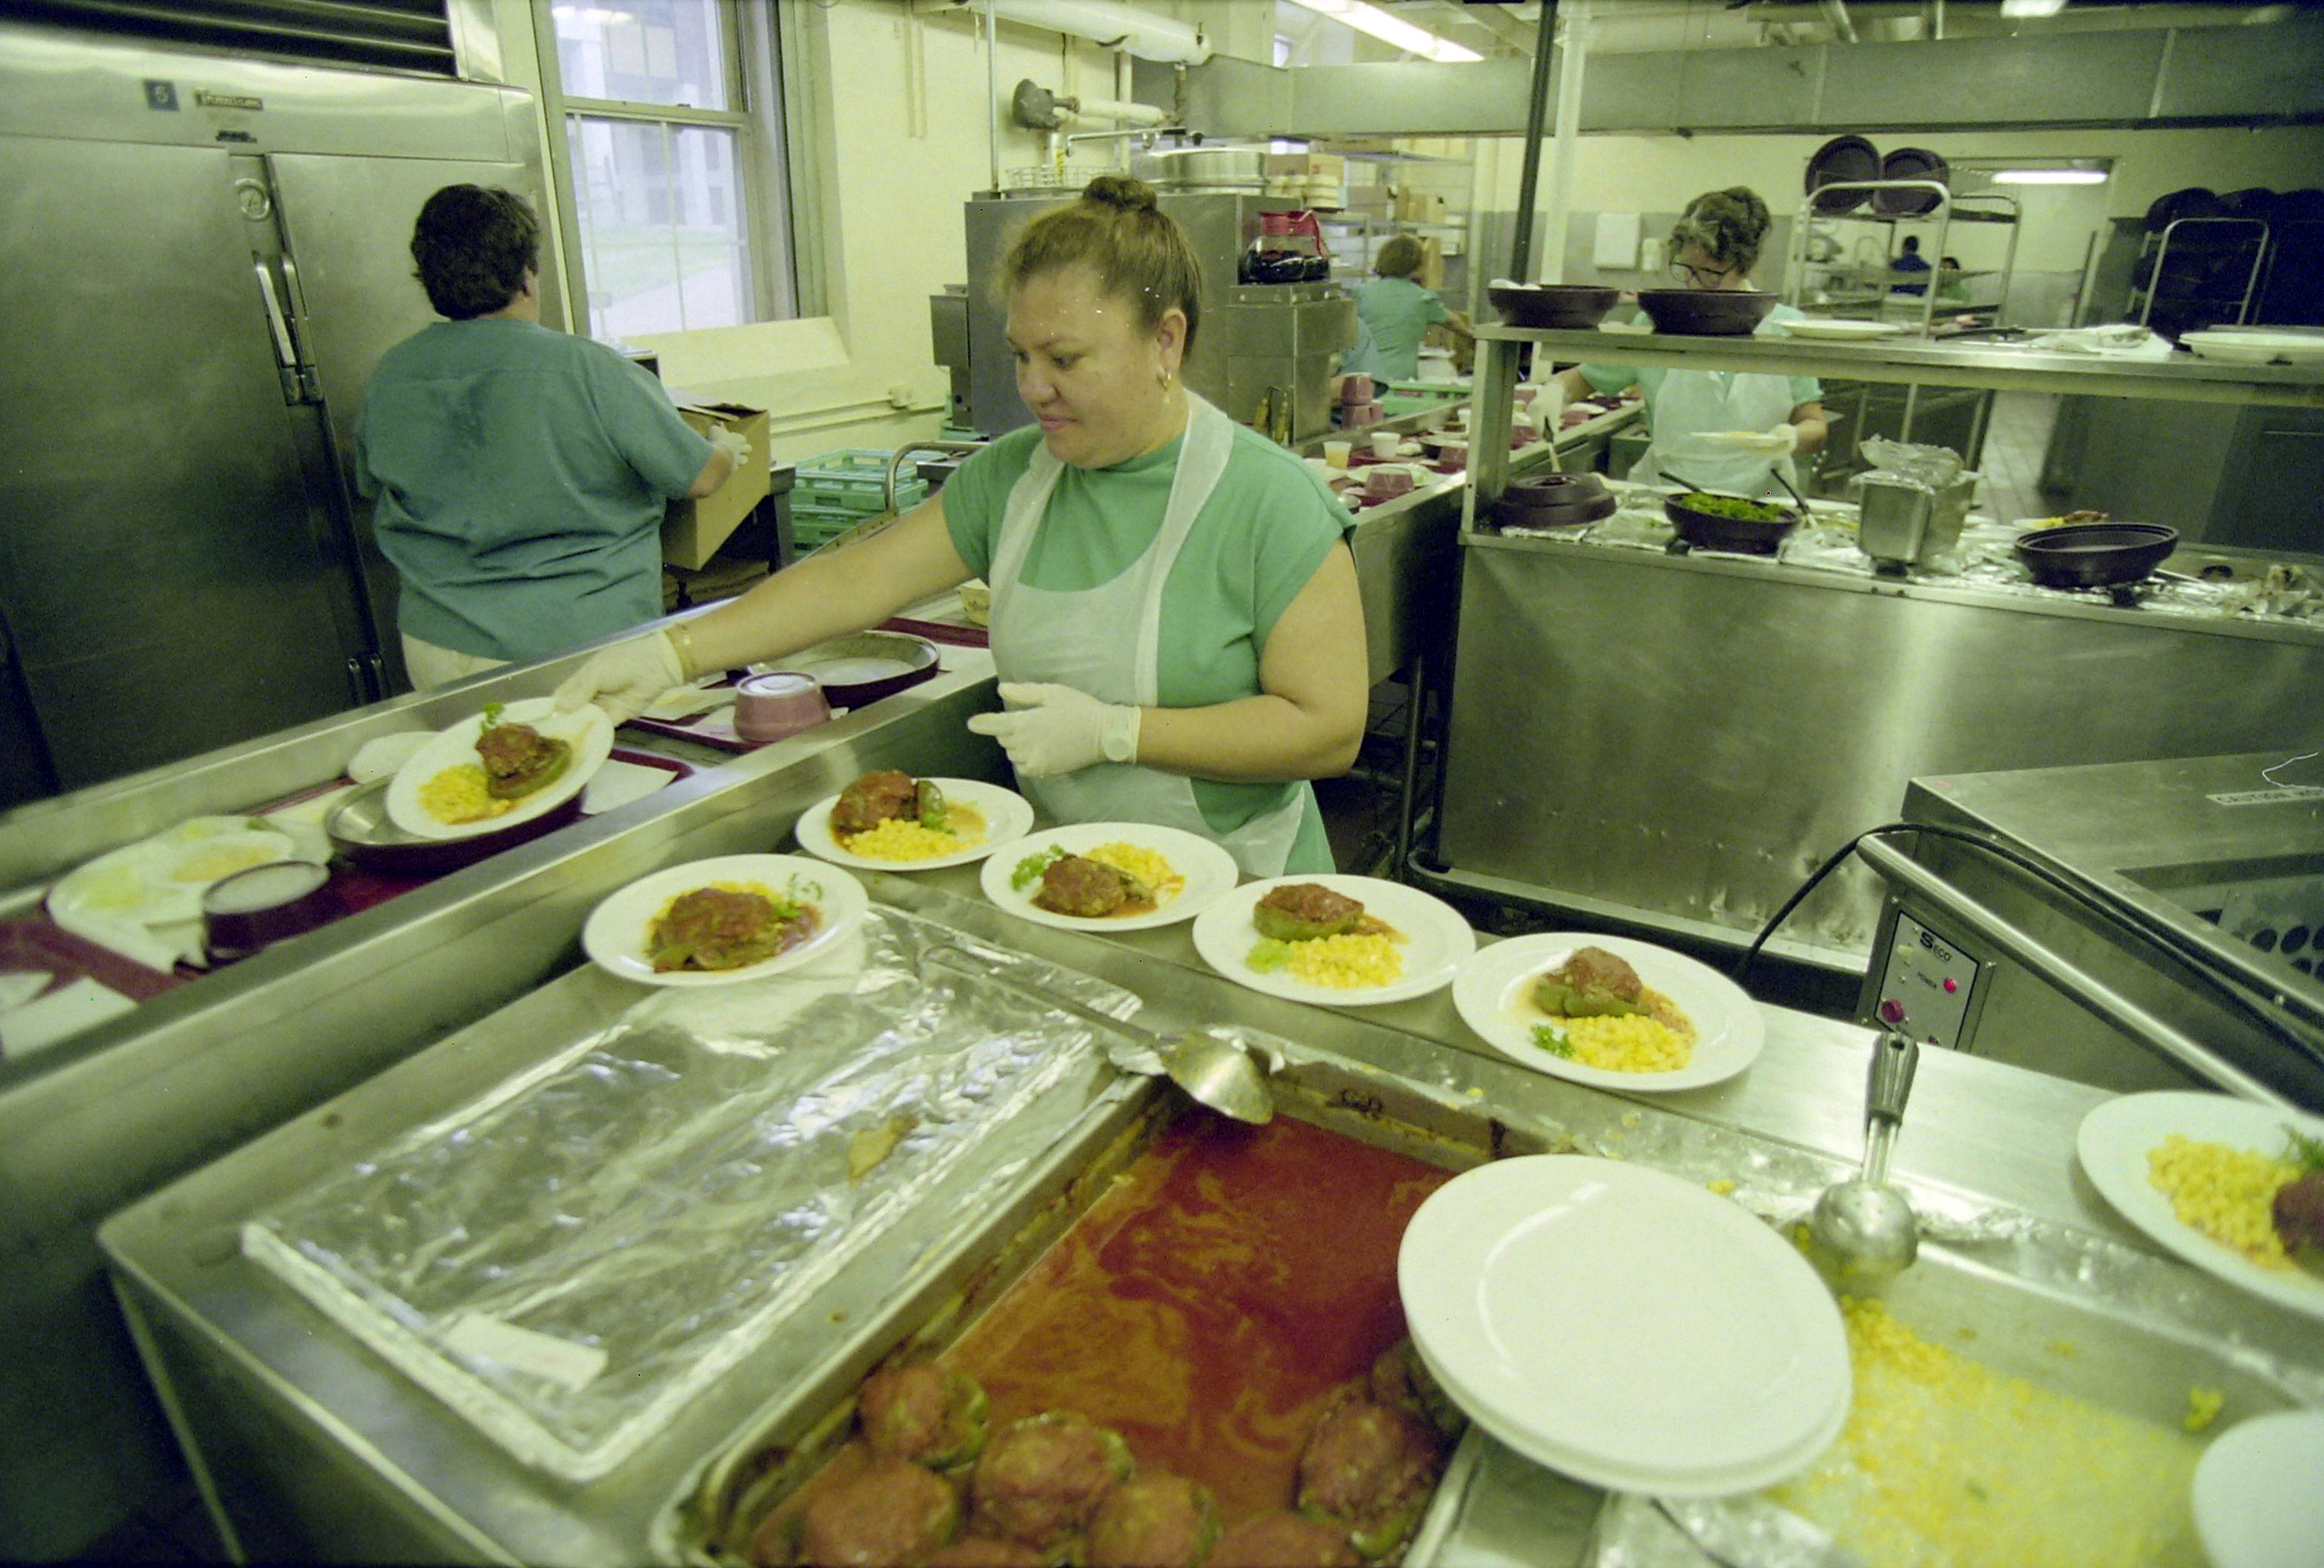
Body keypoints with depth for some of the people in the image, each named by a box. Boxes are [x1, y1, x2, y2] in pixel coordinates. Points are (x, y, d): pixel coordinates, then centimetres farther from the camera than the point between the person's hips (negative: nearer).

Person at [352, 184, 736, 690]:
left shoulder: (387, 377, 3)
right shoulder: (590, 370, -14)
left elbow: (372, 490, 19)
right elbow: (701, 478, -7)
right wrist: (728, 448, 16)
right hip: (575, 648, -5)